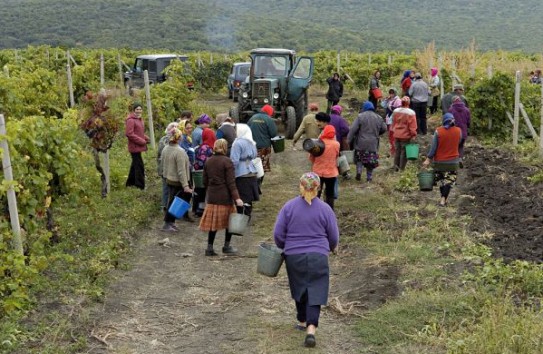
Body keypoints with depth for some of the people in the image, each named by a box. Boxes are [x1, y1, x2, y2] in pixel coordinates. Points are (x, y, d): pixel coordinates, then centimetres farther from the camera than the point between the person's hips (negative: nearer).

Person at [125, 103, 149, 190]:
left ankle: (130, 183, 31)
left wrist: (146, 138, 3)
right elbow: (129, 134, -21)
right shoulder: (131, 120, -15)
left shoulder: (139, 119, 14)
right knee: (139, 166, -7)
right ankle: (140, 186, -2)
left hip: (138, 146, 10)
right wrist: (142, 141, -18)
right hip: (135, 146, -10)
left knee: (135, 164, 18)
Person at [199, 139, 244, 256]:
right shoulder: (227, 161, -11)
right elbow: (231, 182, -16)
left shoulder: (208, 161, 6)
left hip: (212, 197, 5)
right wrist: (236, 197, -16)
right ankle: (226, 247, 17)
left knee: (212, 222, 10)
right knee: (229, 221, 11)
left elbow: (205, 181, 11)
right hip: (225, 197, -5)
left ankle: (210, 248, 9)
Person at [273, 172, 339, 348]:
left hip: (293, 257, 2)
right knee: (315, 293, 1)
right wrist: (332, 248, 25)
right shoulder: (325, 209, -4)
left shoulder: (289, 206, -4)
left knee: (299, 290, 20)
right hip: (318, 258, -1)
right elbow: (334, 237, 3)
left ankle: (303, 322, 34)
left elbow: (278, 234, -2)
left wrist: (284, 247, 19)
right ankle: (311, 329, -13)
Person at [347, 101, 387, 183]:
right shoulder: (378, 118, 4)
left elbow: (353, 129, -11)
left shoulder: (360, 116, -7)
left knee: (359, 158, 16)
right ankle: (369, 177, 11)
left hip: (361, 143, -2)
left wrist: (349, 140, -6)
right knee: (371, 161, 10)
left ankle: (359, 171, -1)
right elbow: (384, 129, 14)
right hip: (373, 144, 2)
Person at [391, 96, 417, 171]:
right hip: (406, 136, -5)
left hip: (396, 135, 5)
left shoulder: (395, 111, 2)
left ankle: (396, 167, 20)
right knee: (404, 152, 4)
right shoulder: (411, 113, -15)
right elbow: (412, 126, -13)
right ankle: (402, 168, 8)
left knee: (397, 151, 16)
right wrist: (413, 135, -7)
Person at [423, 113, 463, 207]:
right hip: (453, 161, 0)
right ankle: (443, 199, -9)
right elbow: (459, 143, 8)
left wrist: (428, 159, -6)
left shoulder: (438, 131, -13)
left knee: (441, 180, 16)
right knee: (449, 180, 5)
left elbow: (433, 147, -11)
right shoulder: (458, 131, -7)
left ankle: (443, 198, 23)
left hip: (439, 161, 0)